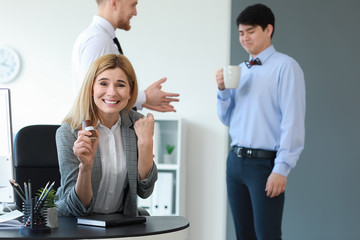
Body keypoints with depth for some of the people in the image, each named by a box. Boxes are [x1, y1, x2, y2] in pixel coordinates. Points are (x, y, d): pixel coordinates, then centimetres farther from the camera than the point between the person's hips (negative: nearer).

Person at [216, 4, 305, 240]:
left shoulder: (285, 66, -8)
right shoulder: (239, 70, 14)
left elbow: (293, 121, -14)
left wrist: (281, 169, -19)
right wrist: (223, 89, 1)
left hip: (264, 163, -7)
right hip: (235, 161, 7)